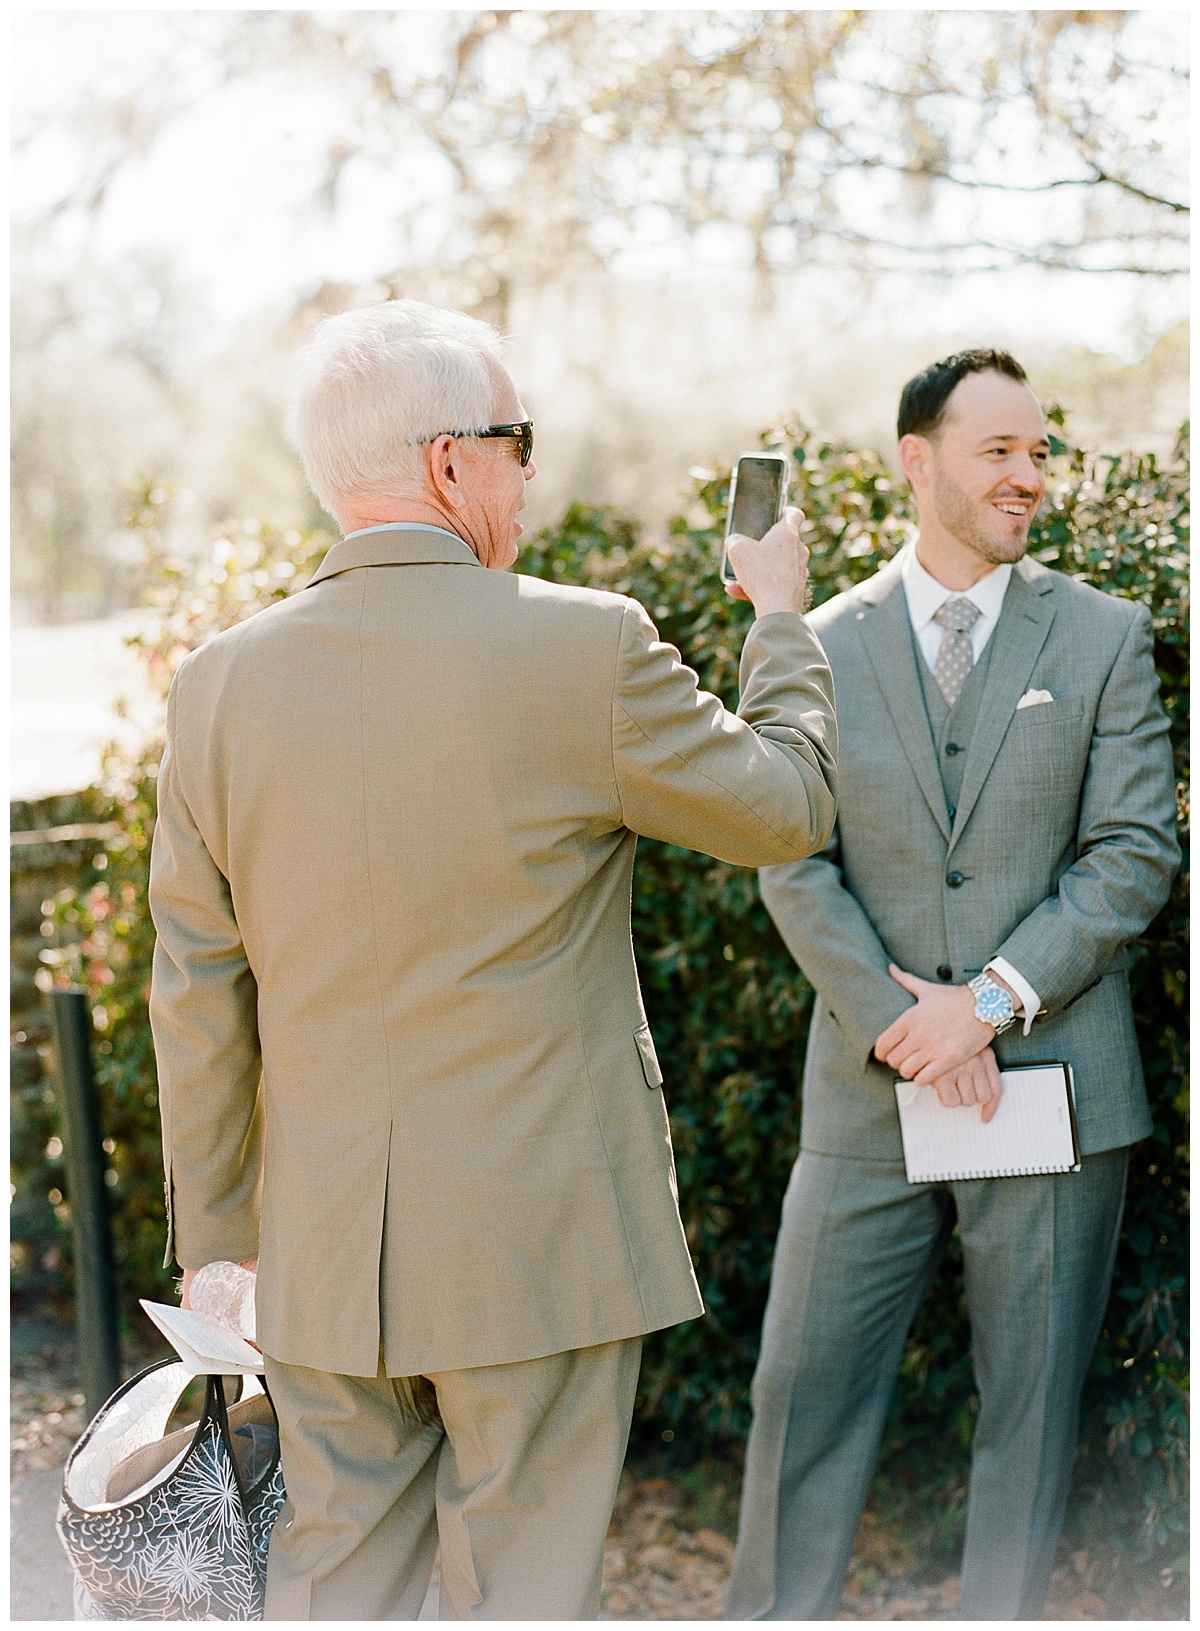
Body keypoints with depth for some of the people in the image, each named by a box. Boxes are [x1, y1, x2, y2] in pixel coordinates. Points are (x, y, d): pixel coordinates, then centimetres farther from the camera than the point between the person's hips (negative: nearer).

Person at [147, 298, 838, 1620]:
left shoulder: (221, 683, -1)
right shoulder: (585, 646, -13)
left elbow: (197, 1002, 3)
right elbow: (789, 807, 2)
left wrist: (215, 1251, 12)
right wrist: (779, 611, 18)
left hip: (324, 1256, 4)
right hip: (539, 1242, -4)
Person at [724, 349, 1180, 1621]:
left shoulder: (1103, 635, 3)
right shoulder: (824, 644, 5)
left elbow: (1134, 853, -3)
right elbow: (794, 864, 1)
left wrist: (992, 1001, -13)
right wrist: (898, 1022, -12)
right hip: (870, 1092, 1)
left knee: (1029, 1409, 8)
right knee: (804, 1390, 5)